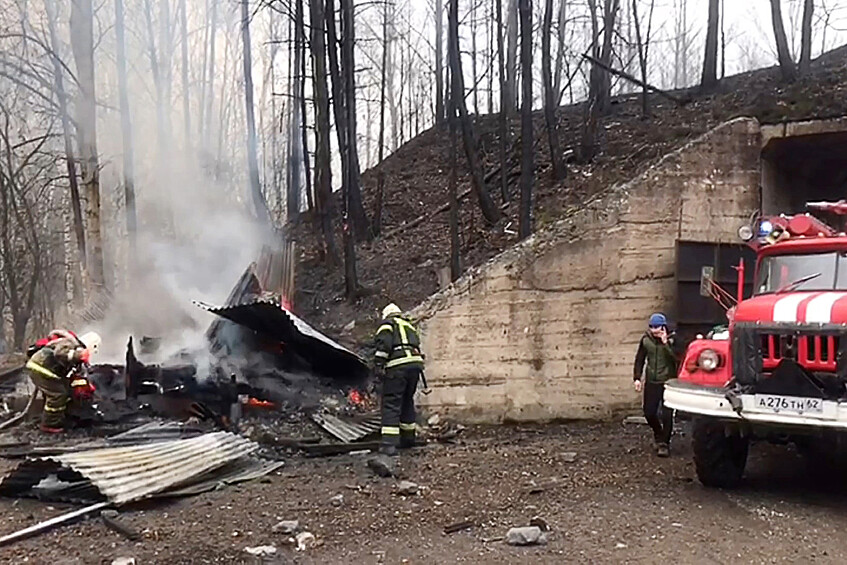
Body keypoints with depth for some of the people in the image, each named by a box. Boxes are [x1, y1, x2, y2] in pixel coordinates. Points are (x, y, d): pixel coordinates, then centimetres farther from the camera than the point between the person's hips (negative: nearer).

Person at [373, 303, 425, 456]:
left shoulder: (387, 323, 11)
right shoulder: (410, 327, 31)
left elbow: (384, 342, -7)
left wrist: (379, 363, -11)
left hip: (397, 365, -7)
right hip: (416, 363, 7)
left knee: (391, 404, -8)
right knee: (407, 402, 21)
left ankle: (389, 443, -18)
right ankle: (408, 438, 31)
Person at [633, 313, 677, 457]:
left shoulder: (671, 340, -8)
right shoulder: (646, 340, 1)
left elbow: (677, 357, -22)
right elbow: (640, 359, 9)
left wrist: (666, 343, -25)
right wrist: (637, 378, 5)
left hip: (668, 382, -4)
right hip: (651, 382, 4)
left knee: (666, 415, -5)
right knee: (649, 412, 8)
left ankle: (664, 443, 7)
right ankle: (659, 436, 34)